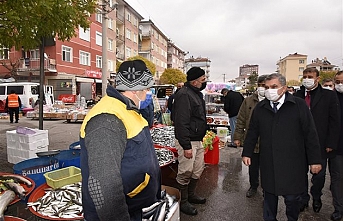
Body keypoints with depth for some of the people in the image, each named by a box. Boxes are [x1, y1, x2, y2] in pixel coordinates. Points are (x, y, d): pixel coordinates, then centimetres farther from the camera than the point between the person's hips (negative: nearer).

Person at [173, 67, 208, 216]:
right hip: (187, 141, -10)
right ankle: (183, 202, 20)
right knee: (185, 173, 1)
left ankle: (190, 194, 38)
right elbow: (181, 123, -25)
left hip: (197, 140, 10)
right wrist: (186, 146, -24)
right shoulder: (184, 95, -19)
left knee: (198, 169, 20)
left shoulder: (197, 93, 13)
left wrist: (200, 138, 19)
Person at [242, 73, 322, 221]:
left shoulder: (299, 105, -4)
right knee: (269, 195, 14)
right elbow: (252, 133, 10)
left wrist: (314, 160, -4)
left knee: (292, 197, 9)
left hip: (293, 164, -2)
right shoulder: (260, 108, 5)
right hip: (268, 163, 3)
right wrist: (247, 153, 8)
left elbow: (310, 134, -4)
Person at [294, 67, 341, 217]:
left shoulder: (329, 95, -2)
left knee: (319, 174, 13)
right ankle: (303, 199, 31)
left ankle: (316, 198, 39)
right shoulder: (297, 96, 2)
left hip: (321, 145, -1)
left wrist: (330, 144, -7)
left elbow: (335, 122, -3)